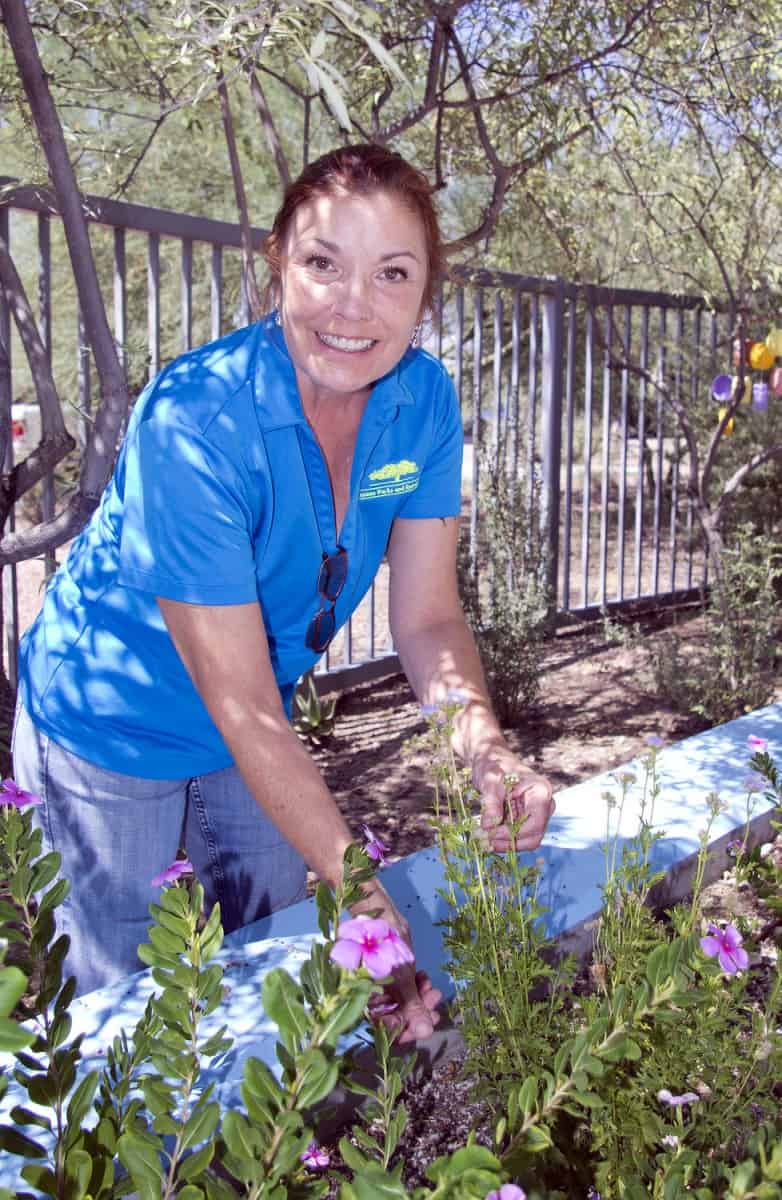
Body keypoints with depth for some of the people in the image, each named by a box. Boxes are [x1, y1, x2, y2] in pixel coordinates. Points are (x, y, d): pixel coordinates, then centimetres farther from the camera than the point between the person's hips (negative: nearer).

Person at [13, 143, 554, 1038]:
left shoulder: (423, 401, -15)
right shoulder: (195, 421, -33)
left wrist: (488, 757, -30)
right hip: (111, 724, -5)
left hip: (257, 733, 6)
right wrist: (371, 898, -33)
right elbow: (242, 705, -32)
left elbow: (427, 620, -11)